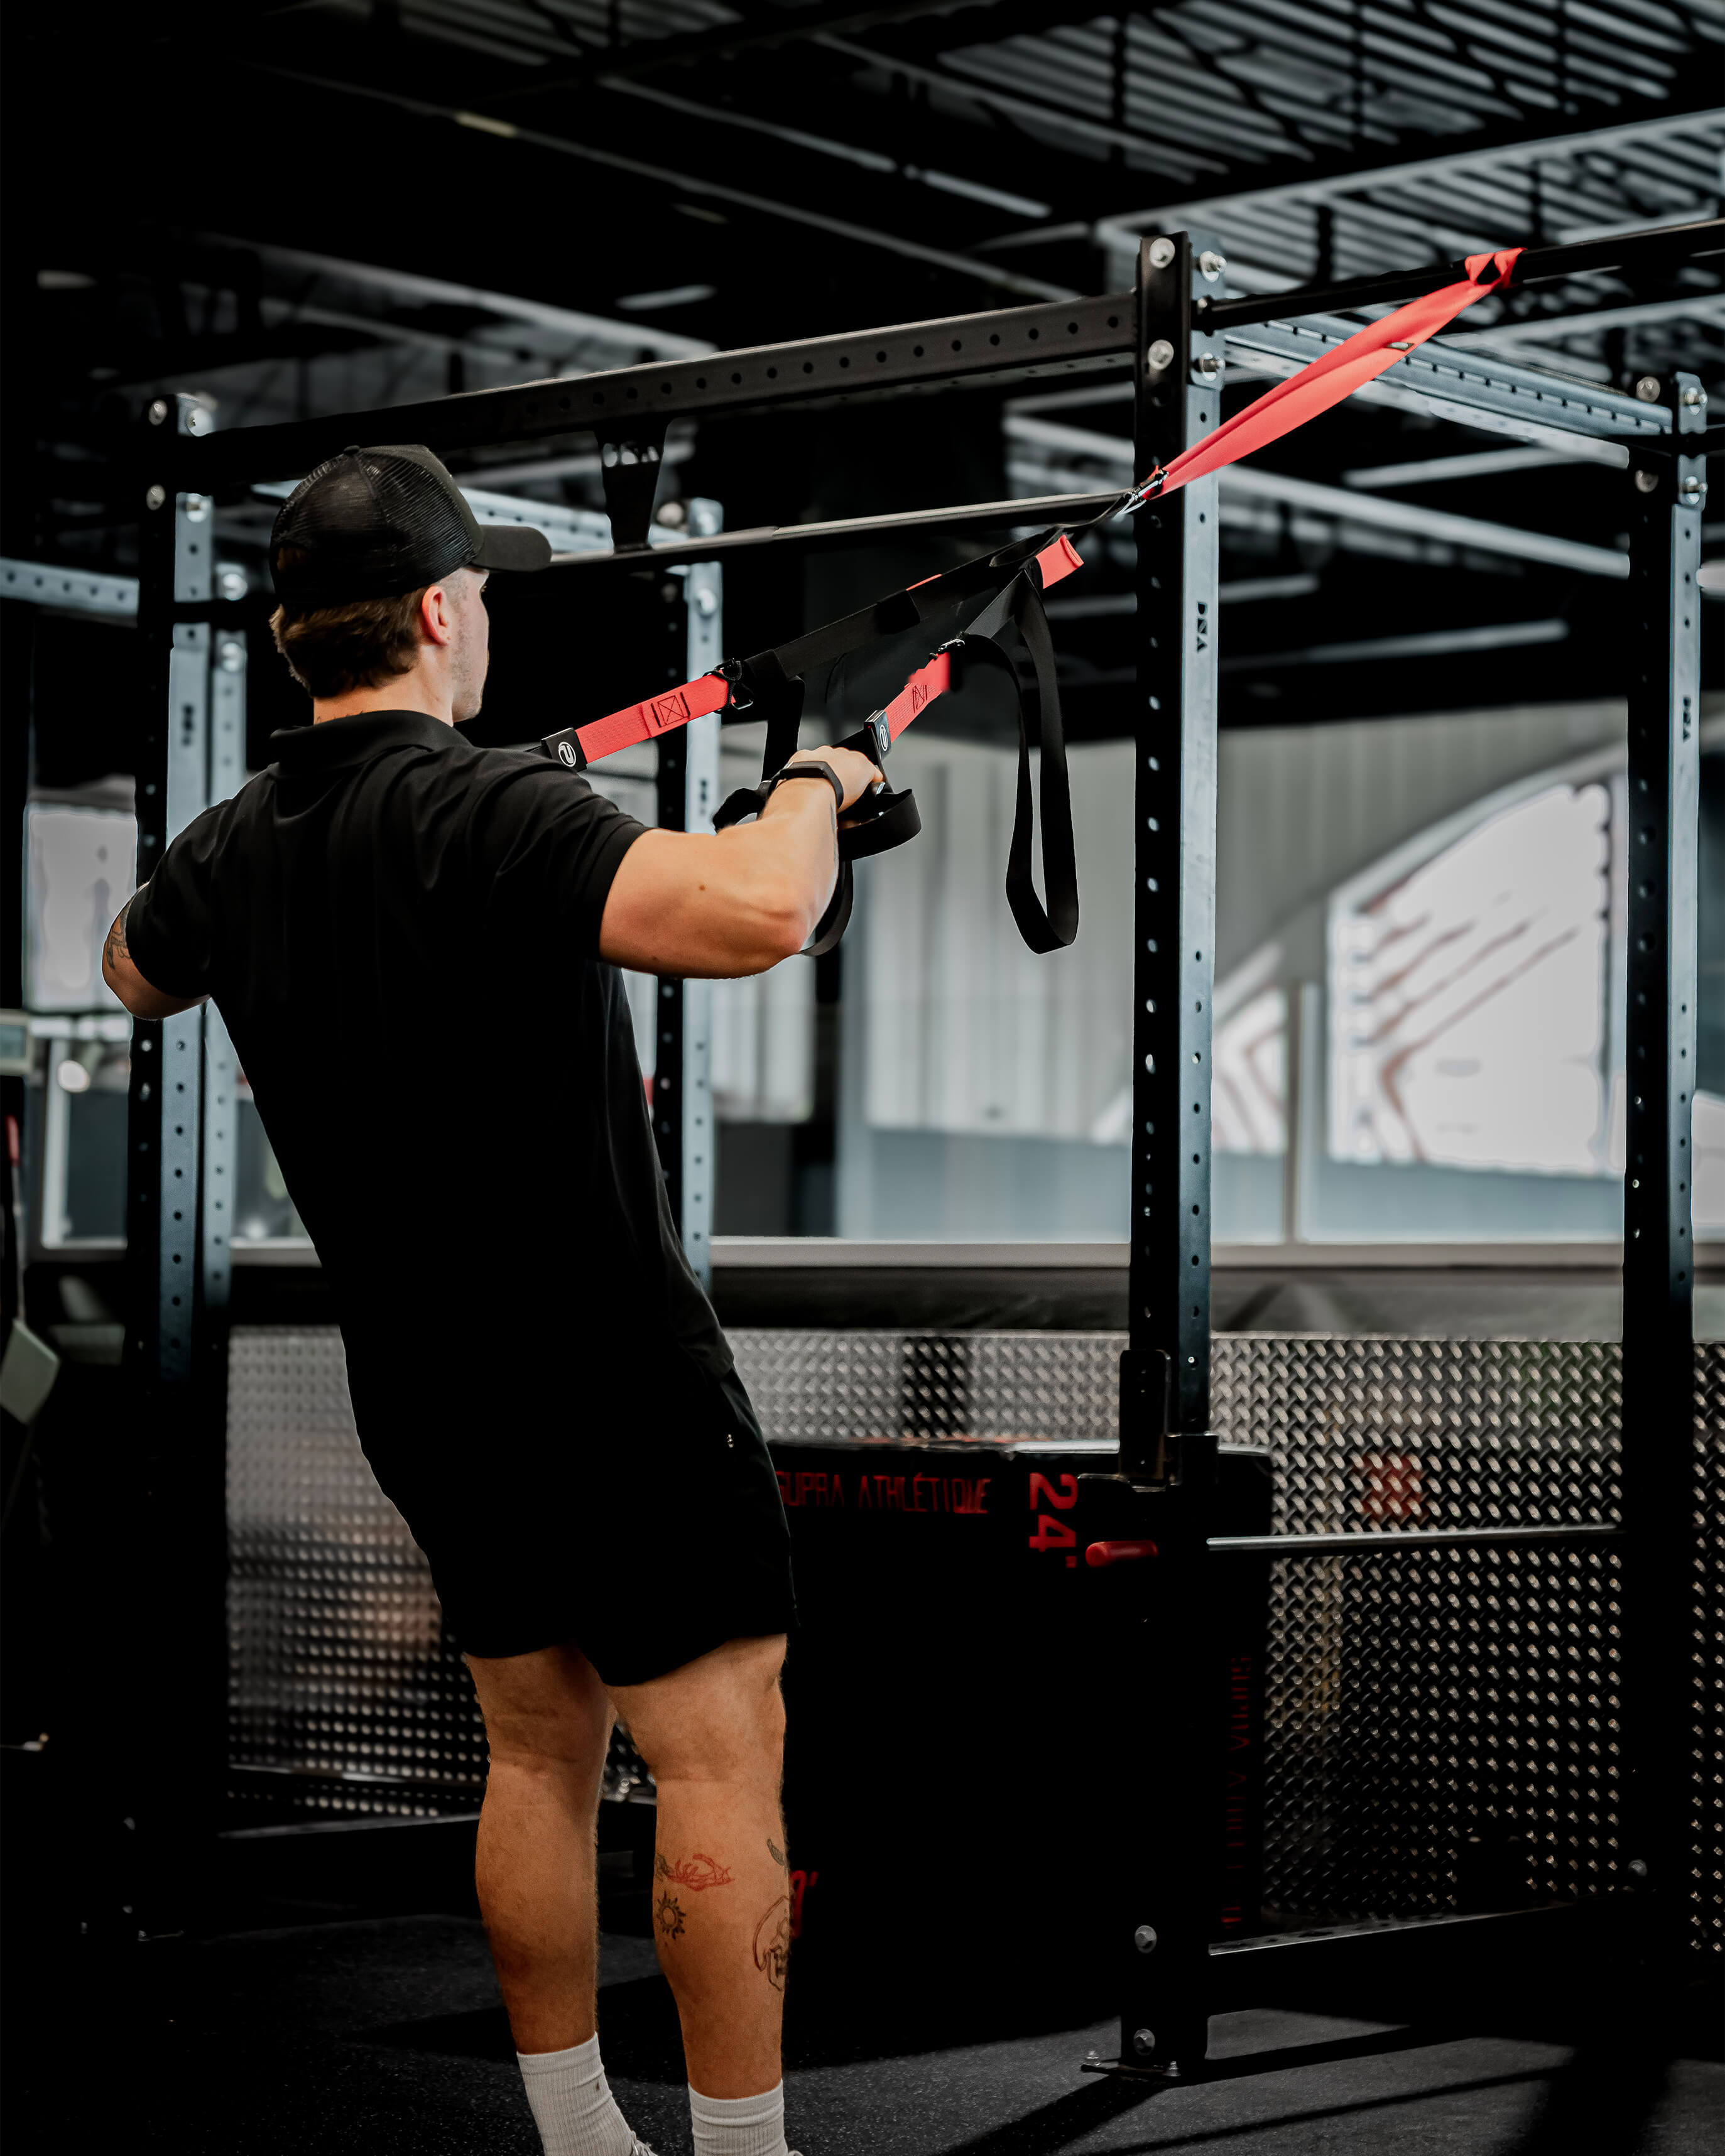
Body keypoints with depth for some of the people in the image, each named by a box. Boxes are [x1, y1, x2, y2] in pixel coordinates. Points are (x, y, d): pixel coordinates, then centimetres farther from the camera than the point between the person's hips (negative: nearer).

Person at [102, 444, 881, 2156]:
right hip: (611, 1379, -8)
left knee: (538, 1757, 17)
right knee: (720, 1766, -1)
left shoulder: (230, 854, 3)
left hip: (421, 1398, 8)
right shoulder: (486, 813, -21)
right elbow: (755, 913, -37)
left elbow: (132, 974, 28)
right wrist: (817, 780, -17)